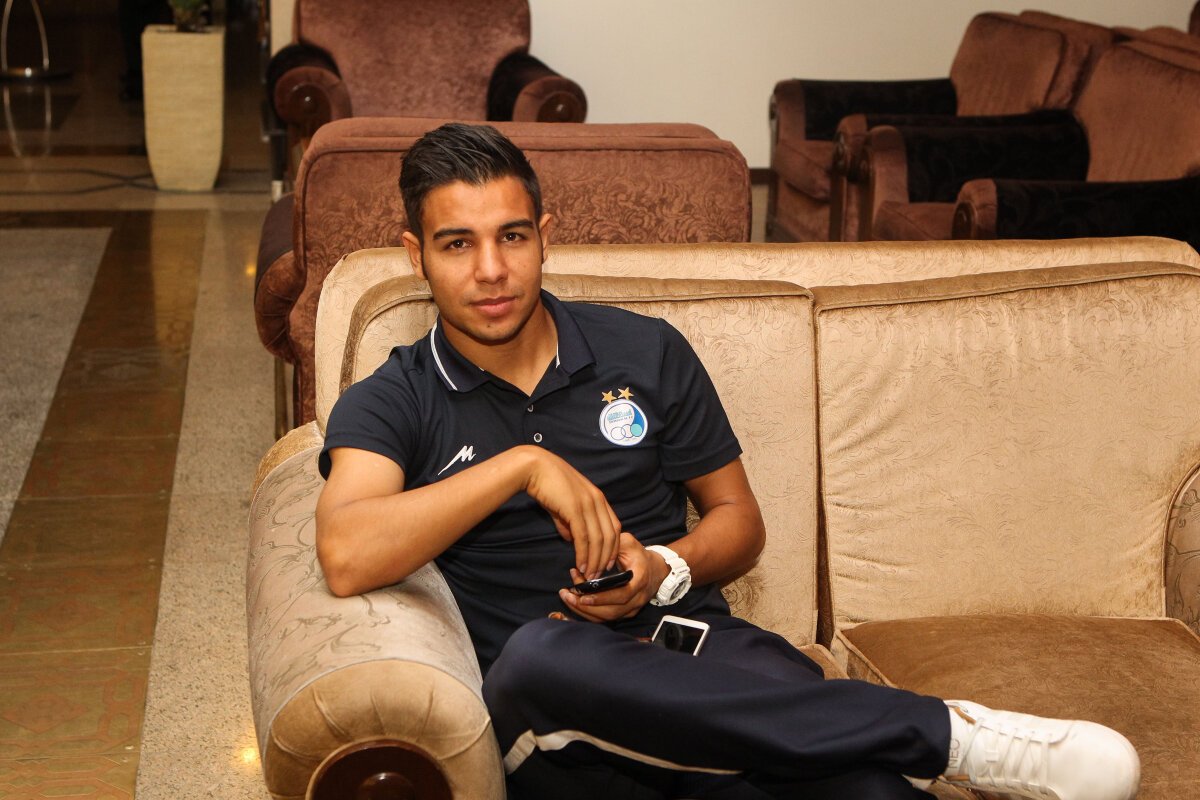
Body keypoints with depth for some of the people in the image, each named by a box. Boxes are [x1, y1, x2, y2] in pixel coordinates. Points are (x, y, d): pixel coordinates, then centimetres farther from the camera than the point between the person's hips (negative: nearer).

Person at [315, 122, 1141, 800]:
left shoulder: (645, 352, 12)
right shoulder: (391, 405, 5)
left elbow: (739, 518, 18)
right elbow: (346, 558, -14)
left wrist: (662, 571, -4)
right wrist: (523, 464, -14)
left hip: (697, 650, 0)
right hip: (555, 712, 0)